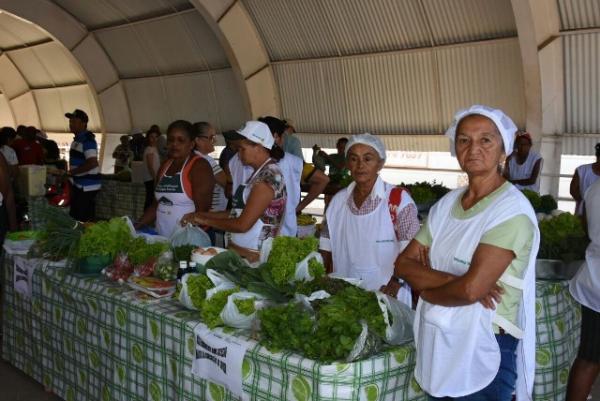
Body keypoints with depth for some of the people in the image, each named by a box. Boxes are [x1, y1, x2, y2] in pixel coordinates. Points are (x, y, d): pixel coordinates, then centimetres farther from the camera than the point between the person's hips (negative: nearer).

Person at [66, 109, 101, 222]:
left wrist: (70, 172, -20)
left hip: (87, 187, -10)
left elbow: (92, 163, -27)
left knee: (85, 220, -7)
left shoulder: (88, 140, -17)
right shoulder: (78, 139, 14)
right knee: (74, 216, 17)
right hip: (78, 185, 10)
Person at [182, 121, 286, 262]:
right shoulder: (261, 172, 13)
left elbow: (243, 224, -19)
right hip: (239, 251, 8)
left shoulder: (268, 176, -17)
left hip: (253, 256, -8)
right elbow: (239, 212, 15)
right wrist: (202, 215, 9)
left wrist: (206, 220, -8)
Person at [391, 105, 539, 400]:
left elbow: (471, 289, -25)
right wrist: (453, 280, -18)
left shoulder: (511, 210, -16)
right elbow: (403, 263, -1)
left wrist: (426, 289, -6)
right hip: (437, 343, 7)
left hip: (484, 352, -6)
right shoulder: (446, 204, 5)